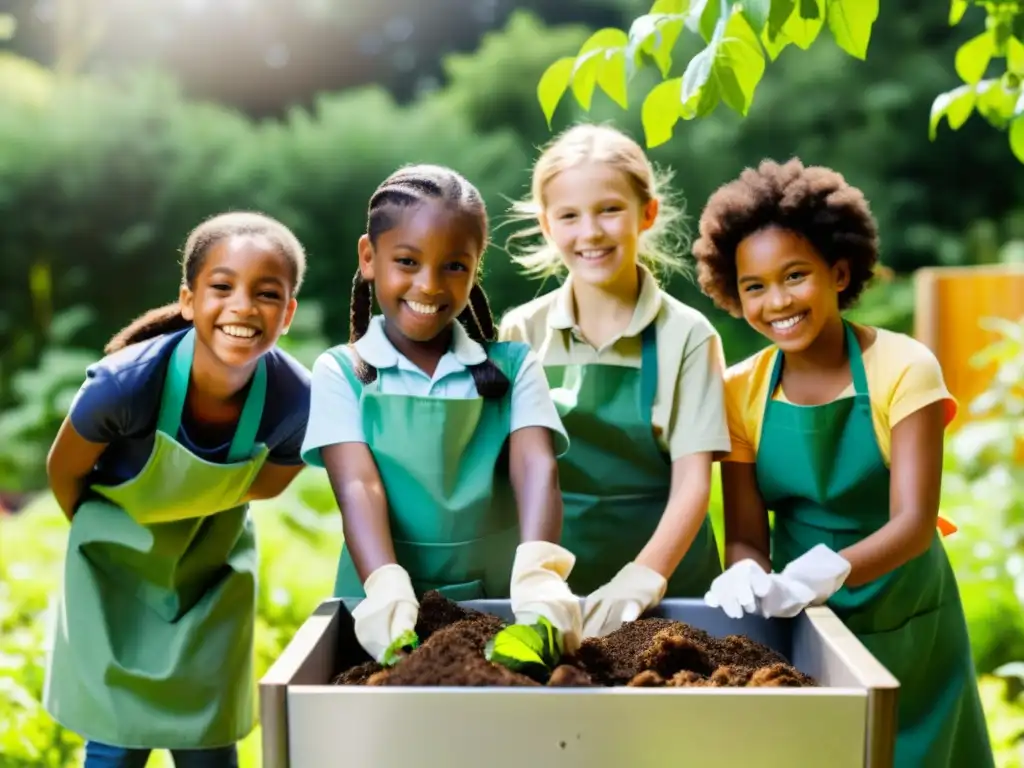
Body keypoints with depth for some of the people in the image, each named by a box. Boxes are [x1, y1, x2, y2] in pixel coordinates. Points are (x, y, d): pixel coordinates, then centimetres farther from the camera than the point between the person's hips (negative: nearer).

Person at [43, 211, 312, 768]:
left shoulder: (294, 400, -29)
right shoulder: (127, 383, -34)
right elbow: (64, 472, -13)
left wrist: (195, 528, 4)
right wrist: (109, 537, 4)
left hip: (213, 574, 2)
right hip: (118, 569, -1)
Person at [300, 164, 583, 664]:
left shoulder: (512, 366, 5)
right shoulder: (341, 372, 2)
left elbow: (536, 467, -10)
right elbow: (358, 485, -11)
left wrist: (538, 573, -28)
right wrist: (387, 588, -28)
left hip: (499, 604, 1)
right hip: (388, 608, -1)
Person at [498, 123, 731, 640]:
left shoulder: (686, 335, -5)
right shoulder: (521, 332, 0)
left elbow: (693, 481, -9)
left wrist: (644, 577, -24)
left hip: (667, 587, -1)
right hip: (549, 591, 1)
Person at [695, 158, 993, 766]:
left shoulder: (903, 368, -15)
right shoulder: (742, 391, -7)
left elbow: (914, 522, -23)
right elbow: (746, 534, -7)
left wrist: (833, 569, -42)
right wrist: (746, 575, -30)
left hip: (904, 625, -2)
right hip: (799, 626, 2)